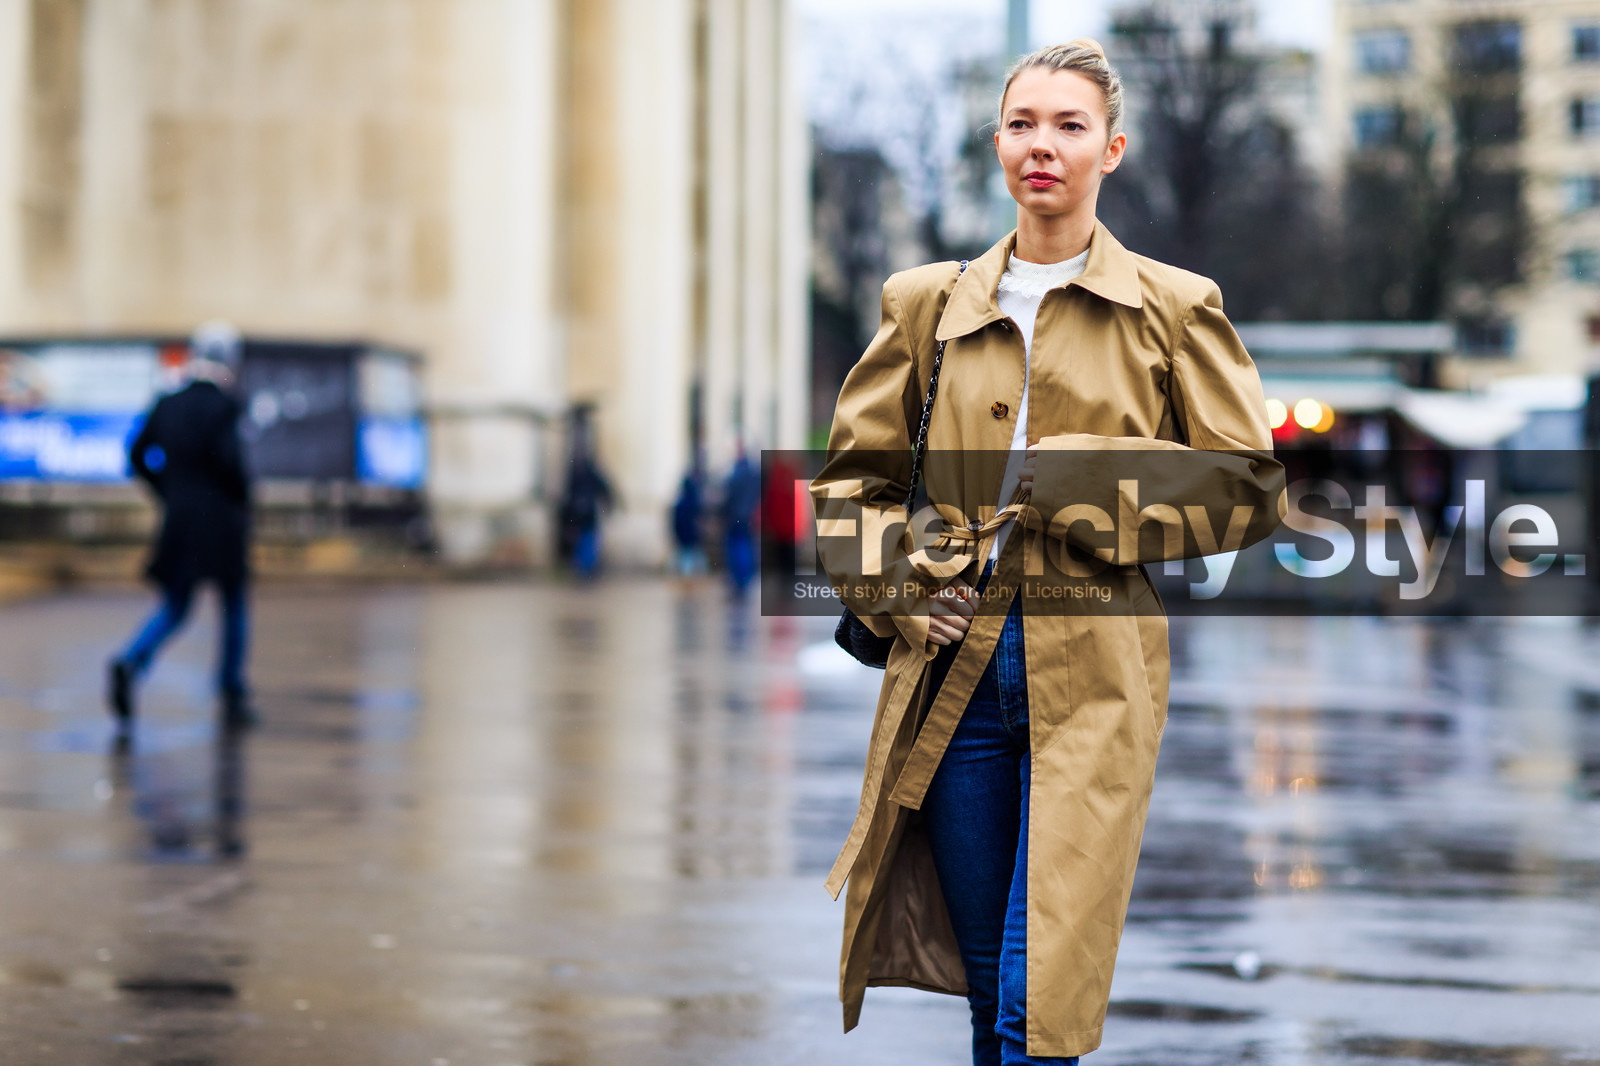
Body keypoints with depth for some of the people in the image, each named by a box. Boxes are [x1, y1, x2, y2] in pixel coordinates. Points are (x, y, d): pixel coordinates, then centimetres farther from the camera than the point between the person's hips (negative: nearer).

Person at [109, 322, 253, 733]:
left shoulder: (167, 405, 6)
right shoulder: (222, 406, -11)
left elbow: (138, 455, 8)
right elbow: (226, 455, -24)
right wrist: (243, 493, -6)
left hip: (179, 522, 5)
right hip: (221, 522, -5)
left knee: (174, 610, 11)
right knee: (235, 606, 12)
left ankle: (131, 662, -16)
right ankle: (234, 698, 15)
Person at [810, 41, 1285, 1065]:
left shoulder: (1175, 307, 3)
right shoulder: (928, 302, 10)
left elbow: (1253, 488, 2)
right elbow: (852, 474, 18)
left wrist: (1090, 481, -10)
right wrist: (893, 585, 1)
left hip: (1095, 679, -3)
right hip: (954, 668, 3)